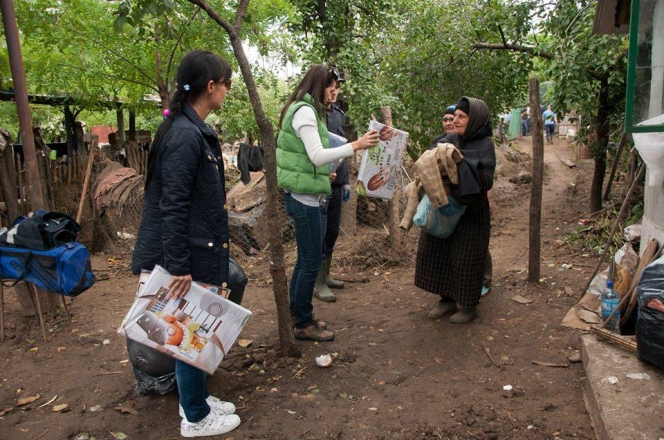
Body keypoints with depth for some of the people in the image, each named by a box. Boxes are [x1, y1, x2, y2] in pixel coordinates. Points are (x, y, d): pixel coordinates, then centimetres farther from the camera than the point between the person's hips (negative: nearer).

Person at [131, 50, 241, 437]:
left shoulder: (195, 130, 10)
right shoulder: (185, 136, -21)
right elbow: (173, 207, -24)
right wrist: (179, 267, -22)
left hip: (201, 252, 10)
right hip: (190, 256, -10)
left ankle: (196, 398, 38)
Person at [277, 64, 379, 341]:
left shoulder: (306, 110, 17)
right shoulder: (305, 111, -14)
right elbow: (317, 155, -22)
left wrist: (322, 174, 18)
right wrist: (356, 146, -25)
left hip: (303, 196, 10)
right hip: (305, 197, -10)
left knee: (305, 260, 16)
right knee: (312, 262, -2)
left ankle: (297, 315, 28)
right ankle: (303, 325, 11)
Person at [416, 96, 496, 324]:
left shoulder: (485, 145, -11)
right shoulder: (450, 141, 4)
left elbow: (486, 183, -18)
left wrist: (467, 165, -29)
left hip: (471, 213, -6)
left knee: (466, 259, 3)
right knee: (437, 252, 10)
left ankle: (469, 306, 21)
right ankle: (447, 299, 27)